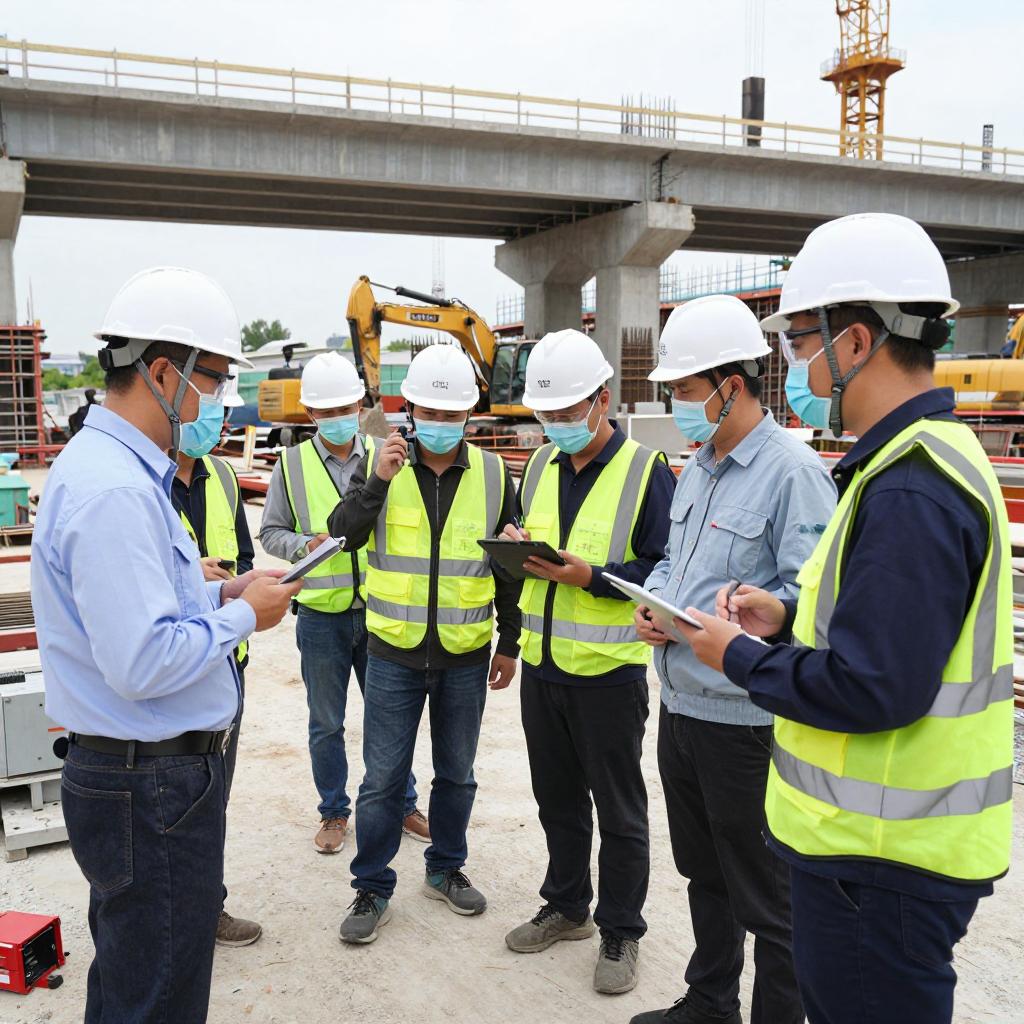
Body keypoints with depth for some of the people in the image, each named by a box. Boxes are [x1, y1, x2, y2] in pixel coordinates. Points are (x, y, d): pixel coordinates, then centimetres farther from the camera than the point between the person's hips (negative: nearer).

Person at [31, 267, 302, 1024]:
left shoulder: (104, 463, 9)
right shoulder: (115, 490, -24)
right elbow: (142, 663, -29)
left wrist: (218, 594, 6)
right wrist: (242, 616, -14)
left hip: (134, 777, 10)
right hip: (154, 786, -10)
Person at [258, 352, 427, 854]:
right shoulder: (291, 465, 0)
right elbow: (271, 533, 5)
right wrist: (306, 544, -13)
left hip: (379, 609, 0)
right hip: (321, 614, 0)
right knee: (326, 723, 12)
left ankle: (402, 803, 31)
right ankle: (334, 811, 30)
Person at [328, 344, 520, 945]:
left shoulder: (493, 473, 0)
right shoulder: (381, 462, -3)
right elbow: (344, 535, -13)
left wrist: (510, 642, 7)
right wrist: (377, 482, -28)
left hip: (466, 655, 2)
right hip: (395, 652, -1)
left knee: (456, 774, 16)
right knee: (383, 779, 6)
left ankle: (447, 870, 36)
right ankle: (372, 890, 23)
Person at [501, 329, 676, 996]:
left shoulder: (646, 470, -12)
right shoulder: (540, 466, 7)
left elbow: (665, 570, -15)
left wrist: (590, 576, -24)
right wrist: (519, 549, -7)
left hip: (609, 668, -6)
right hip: (542, 664, 6)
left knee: (619, 809, 10)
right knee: (557, 796, 20)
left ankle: (620, 933, 27)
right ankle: (566, 907, 39)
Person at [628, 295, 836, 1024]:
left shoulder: (792, 471, -16)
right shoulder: (697, 469, 11)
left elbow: (808, 596, -23)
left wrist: (709, 622, -24)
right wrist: (653, 602, 1)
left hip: (744, 715, -9)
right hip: (681, 704, 9)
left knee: (766, 896, 8)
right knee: (704, 873, 24)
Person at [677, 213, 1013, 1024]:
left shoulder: (910, 490, -25)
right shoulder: (929, 455, 9)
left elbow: (874, 687, -29)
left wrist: (739, 656, -14)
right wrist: (790, 618, 7)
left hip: (885, 864, -10)